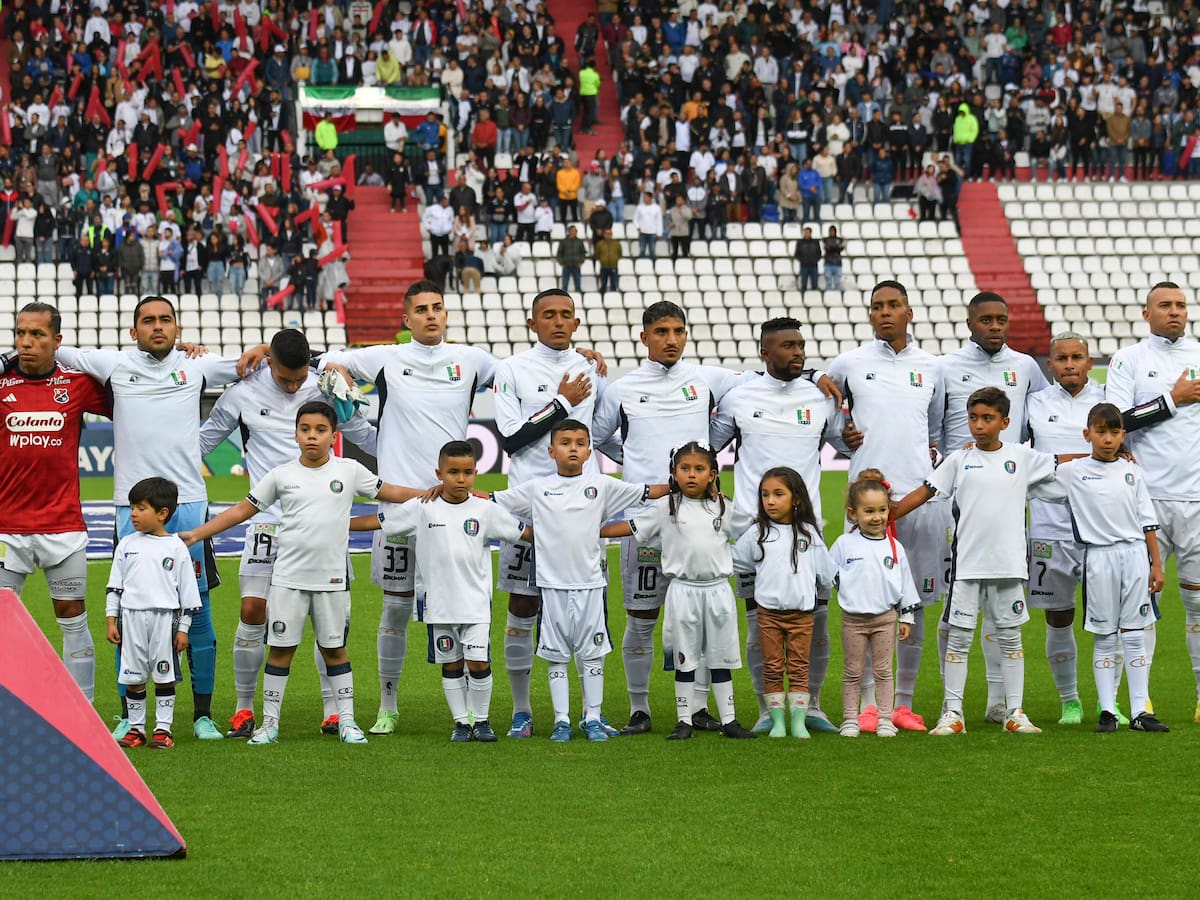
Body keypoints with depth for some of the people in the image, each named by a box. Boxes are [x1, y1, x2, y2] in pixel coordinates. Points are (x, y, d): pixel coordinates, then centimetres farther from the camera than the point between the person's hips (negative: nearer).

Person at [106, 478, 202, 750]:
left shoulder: (176, 548, 1)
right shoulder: (127, 544, 9)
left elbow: (187, 591, 3)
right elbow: (115, 585, 11)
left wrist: (183, 628, 0)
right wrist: (111, 620, 5)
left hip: (164, 616, -2)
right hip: (132, 615, 2)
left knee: (164, 675, 2)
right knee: (133, 676, 4)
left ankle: (163, 728, 8)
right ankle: (135, 727, 12)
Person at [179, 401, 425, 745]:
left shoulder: (350, 470, 2)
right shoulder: (281, 475, 2)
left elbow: (390, 492, 12)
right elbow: (242, 510, 7)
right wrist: (196, 534, 4)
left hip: (332, 578, 0)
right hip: (288, 577, 0)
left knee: (335, 649, 8)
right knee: (280, 649, 3)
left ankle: (347, 721, 15)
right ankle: (270, 723, 10)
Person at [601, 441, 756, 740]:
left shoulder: (722, 508, 6)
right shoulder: (666, 508, 0)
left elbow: (753, 525, 19)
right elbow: (632, 526, 2)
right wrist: (594, 532, -4)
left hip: (718, 590, 2)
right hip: (683, 590, -2)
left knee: (721, 658, 7)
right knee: (685, 659, 5)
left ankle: (728, 720, 12)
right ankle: (684, 721, 11)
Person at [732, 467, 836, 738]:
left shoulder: (809, 533, 2)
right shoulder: (757, 534, 2)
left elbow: (826, 573, 12)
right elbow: (733, 562, 11)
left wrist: (824, 593, 21)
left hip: (801, 612, 0)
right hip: (768, 612, 0)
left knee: (799, 668, 3)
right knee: (772, 669, 3)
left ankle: (798, 721, 6)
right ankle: (777, 721, 8)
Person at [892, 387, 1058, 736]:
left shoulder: (1022, 456, 6)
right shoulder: (959, 460, 4)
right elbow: (924, 492, 4)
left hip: (1008, 563, 1)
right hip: (967, 563, -1)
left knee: (1010, 638, 6)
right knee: (958, 637, 0)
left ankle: (1015, 713, 12)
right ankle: (952, 713, 5)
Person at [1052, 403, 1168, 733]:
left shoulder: (1132, 471, 7)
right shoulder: (1074, 472, 1)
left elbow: (1147, 522, 8)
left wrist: (1156, 565, 4)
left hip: (1135, 555, 2)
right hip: (1099, 557, -2)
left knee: (1135, 636, 3)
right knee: (1104, 637, 3)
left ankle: (1140, 712, 5)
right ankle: (1107, 711, 7)